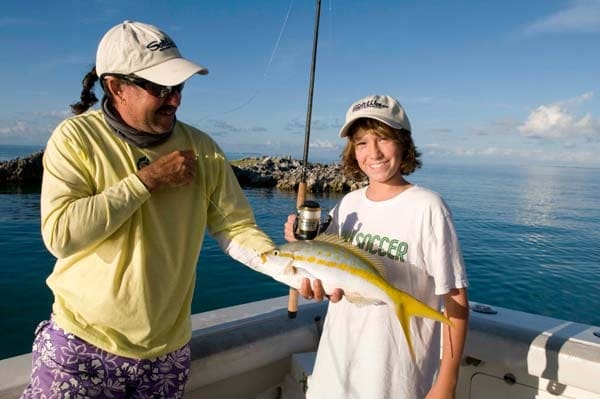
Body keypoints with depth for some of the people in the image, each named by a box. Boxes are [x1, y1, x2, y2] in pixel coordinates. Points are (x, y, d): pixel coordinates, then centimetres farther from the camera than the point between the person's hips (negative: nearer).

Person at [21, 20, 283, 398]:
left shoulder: (201, 148, -4)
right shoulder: (76, 137, -11)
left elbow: (237, 228, -5)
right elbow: (59, 234, -22)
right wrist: (148, 179, -20)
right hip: (82, 344, -2)